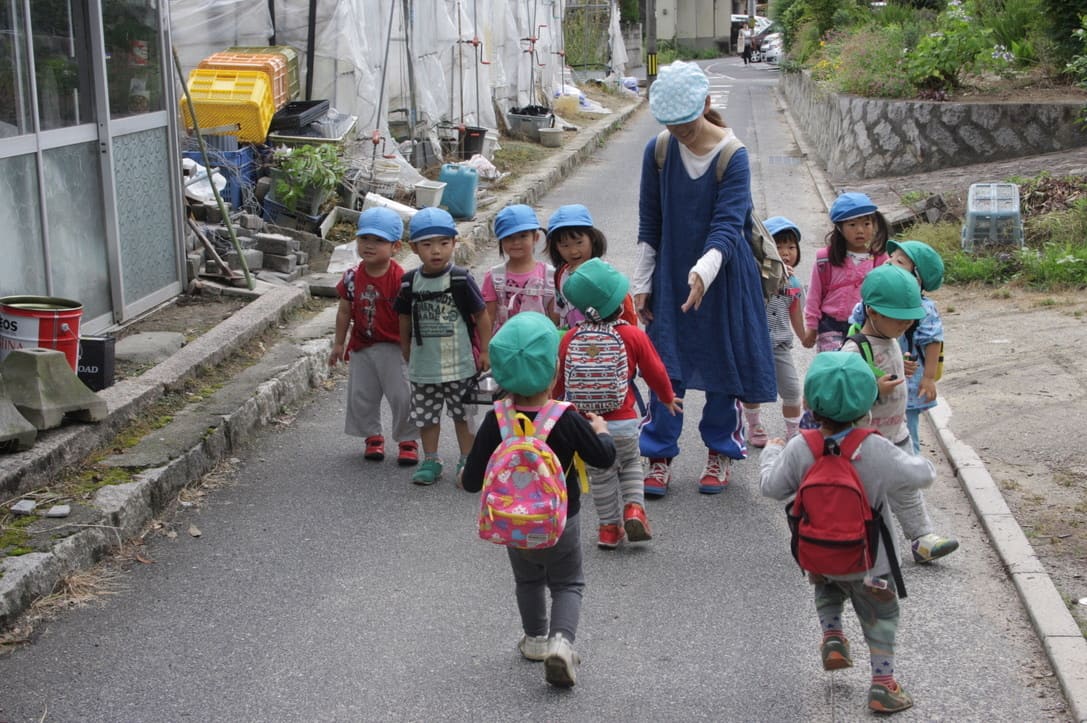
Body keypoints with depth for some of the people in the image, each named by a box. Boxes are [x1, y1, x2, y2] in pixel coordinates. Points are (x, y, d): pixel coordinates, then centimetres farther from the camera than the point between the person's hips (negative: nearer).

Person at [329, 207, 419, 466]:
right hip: (361, 347, 4)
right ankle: (372, 437, 28)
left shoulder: (400, 279, -16)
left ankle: (408, 440, 16)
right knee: (361, 396, 9)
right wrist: (339, 343, 11)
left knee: (402, 396, -1)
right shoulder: (353, 278, -2)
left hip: (394, 347, -4)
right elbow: (345, 312, 8)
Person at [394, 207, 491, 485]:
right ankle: (430, 461, 25)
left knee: (463, 415, 9)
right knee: (426, 416, 12)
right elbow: (405, 323, 10)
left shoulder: (461, 280, -11)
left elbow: (481, 317, -5)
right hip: (423, 366, 3)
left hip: (460, 365, -3)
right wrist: (408, 357, 14)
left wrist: (485, 352, -4)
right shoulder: (410, 283, -2)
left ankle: (467, 461, 22)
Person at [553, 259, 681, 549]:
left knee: (601, 474, 15)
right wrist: (668, 398, 20)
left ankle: (609, 526, 19)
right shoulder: (633, 335, -10)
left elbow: (558, 377, 5)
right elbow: (655, 372, 0)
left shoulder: (571, 337, -5)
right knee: (631, 462, 23)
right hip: (623, 421, -1)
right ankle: (634, 508, 5)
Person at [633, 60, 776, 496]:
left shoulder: (733, 155, -14)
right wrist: (641, 284, 4)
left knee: (723, 363, 8)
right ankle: (659, 456, 13)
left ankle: (720, 452, 25)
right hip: (671, 276, 3)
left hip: (723, 276, -2)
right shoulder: (658, 151, -3)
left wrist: (704, 270, -39)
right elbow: (649, 224, 4)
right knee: (666, 366, 3)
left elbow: (728, 226, -21)